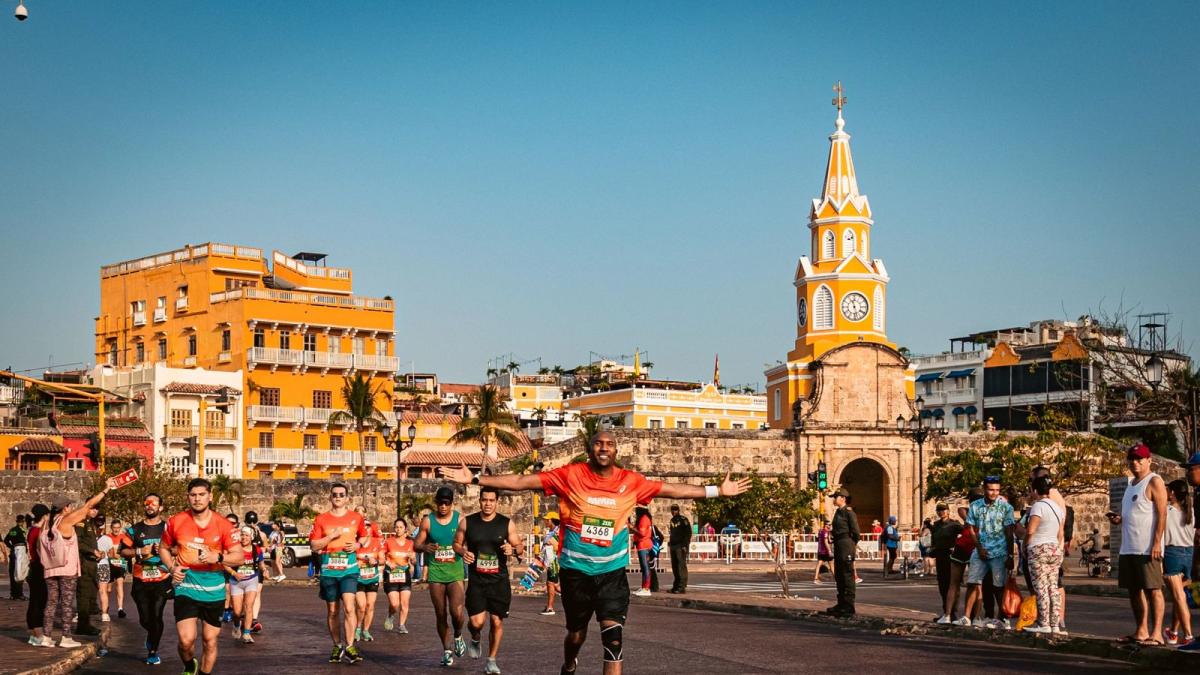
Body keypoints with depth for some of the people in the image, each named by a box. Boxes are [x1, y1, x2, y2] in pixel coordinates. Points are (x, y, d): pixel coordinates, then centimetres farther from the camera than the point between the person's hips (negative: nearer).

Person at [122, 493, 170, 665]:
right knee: (144, 619, 4)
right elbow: (123, 551, 7)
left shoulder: (167, 528, 4)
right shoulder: (135, 529, 7)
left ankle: (153, 652, 9)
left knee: (156, 617, -7)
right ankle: (153, 637, 38)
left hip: (161, 581, -2)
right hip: (141, 581, 2)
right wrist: (139, 552, -10)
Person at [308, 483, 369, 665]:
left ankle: (349, 646, -9)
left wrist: (357, 544, -2)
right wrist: (331, 536, -13)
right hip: (328, 571, 1)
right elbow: (314, 545, 0)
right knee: (332, 611, 9)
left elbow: (363, 537, 20)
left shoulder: (357, 518, 5)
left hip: (349, 569, -1)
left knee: (349, 607, -16)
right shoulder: (321, 519, 2)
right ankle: (337, 646, 22)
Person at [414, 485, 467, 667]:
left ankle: (458, 637, 15)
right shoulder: (428, 521, 1)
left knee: (456, 612, -16)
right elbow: (416, 544, 4)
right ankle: (447, 649, 23)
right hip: (435, 572, 1)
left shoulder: (460, 519, -1)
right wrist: (425, 547, -19)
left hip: (455, 572, -1)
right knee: (440, 614, 5)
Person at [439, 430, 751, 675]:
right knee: (576, 633, 16)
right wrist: (476, 479, -11)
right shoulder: (570, 476, -7)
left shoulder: (631, 482, -2)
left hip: (612, 572, 0)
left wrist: (716, 491, 8)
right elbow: (522, 481, -7)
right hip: (576, 571, 0)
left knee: (613, 634, -13)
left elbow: (672, 490, 7)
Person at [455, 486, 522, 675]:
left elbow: (519, 546, 6)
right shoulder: (467, 522, 0)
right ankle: (475, 639, 25)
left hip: (499, 581, 1)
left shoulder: (507, 524, -1)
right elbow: (456, 543, 10)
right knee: (476, 621, -11)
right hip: (476, 580, -1)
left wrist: (512, 550, -17)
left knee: (497, 622, 3)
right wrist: (463, 552, -11)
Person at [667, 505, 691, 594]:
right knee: (674, 566, 9)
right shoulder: (672, 520, 18)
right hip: (673, 546, 8)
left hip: (681, 546, -8)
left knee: (681, 566, -11)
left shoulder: (683, 520, -6)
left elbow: (688, 533, -11)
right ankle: (676, 586, 14)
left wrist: (685, 545, -17)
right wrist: (670, 543, 15)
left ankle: (682, 587, -13)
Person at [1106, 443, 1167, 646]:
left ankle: (1156, 633, -6)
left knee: (1152, 589, -7)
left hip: (1147, 548, -9)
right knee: (1134, 590, 11)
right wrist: (1119, 519, 8)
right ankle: (1141, 631, 18)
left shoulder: (1154, 482, -7)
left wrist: (1157, 542, -21)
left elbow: (1162, 514, -13)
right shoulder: (1132, 483, 20)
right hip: (1128, 548, 9)